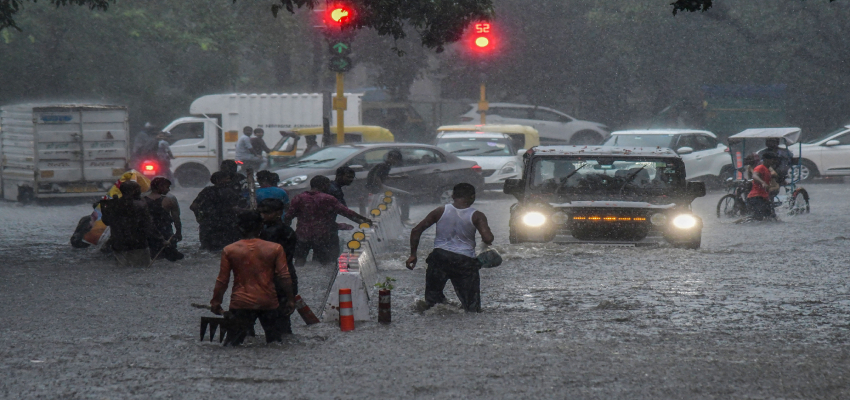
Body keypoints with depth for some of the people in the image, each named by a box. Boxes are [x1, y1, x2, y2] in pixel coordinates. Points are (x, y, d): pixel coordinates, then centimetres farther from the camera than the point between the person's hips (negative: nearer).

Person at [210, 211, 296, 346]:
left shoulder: (229, 250, -1)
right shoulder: (275, 249, -1)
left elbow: (222, 281, 2)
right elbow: (284, 277, -2)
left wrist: (215, 303, 11)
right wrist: (290, 300, 7)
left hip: (241, 304, -1)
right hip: (269, 303, 1)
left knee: (232, 342, 3)